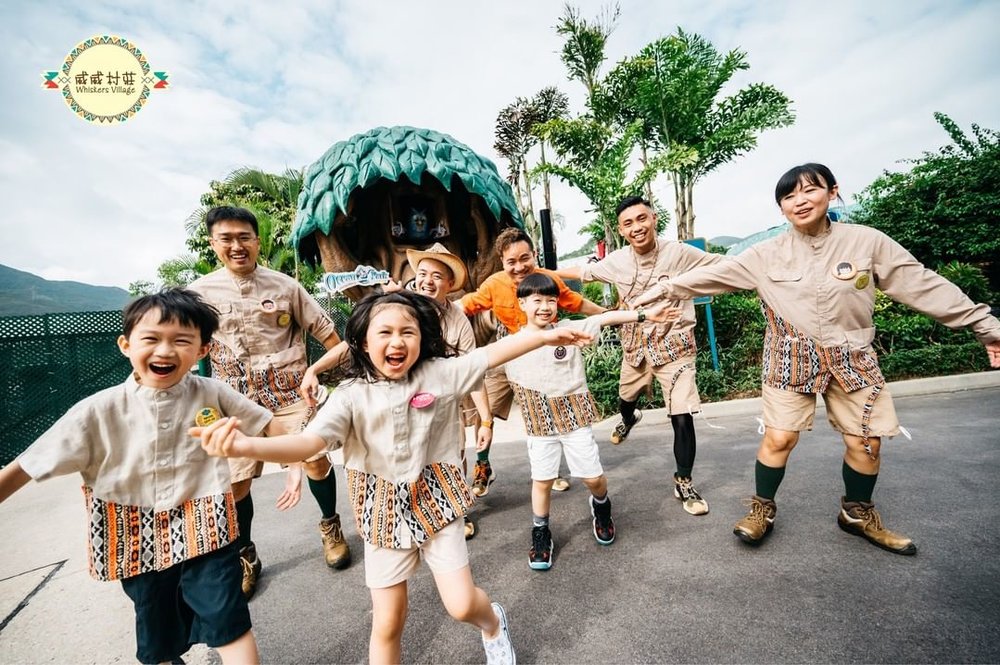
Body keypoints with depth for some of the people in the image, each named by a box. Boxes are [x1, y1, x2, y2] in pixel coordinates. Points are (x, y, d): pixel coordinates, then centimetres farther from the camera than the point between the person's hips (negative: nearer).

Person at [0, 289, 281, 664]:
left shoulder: (213, 394, -13)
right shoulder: (99, 411, -13)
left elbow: (266, 423, -3)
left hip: (206, 534, -2)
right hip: (140, 542, 2)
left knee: (229, 625, 4)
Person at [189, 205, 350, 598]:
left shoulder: (284, 286, -1)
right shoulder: (200, 292, 3)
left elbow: (325, 331, 2)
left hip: (289, 391, -1)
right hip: (235, 398, 2)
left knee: (315, 461, -1)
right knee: (235, 481, 5)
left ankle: (330, 526, 27)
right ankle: (245, 557, 30)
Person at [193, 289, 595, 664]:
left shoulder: (440, 374, -9)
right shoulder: (352, 395, -12)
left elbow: (492, 355, -10)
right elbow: (309, 441, -24)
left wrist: (544, 336, -12)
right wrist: (245, 445, -42)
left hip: (435, 503, 0)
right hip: (384, 514, 1)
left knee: (461, 605, 1)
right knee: (387, 623, 12)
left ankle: (493, 622, 40)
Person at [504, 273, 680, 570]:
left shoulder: (568, 329, -4)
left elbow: (607, 317, -7)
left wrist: (646, 315, -11)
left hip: (575, 416, 0)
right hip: (539, 424, 1)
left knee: (593, 476, 6)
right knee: (542, 480, 8)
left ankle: (601, 506, 41)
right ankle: (540, 534, 30)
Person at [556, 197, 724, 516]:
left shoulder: (680, 253, -17)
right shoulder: (616, 260, -6)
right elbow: (582, 271, 9)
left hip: (674, 347, -3)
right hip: (635, 347, 4)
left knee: (682, 419, -8)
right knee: (625, 400, 24)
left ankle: (684, 483, 17)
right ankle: (629, 418, 64)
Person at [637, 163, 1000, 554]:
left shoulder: (867, 241, -3)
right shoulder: (768, 254, -5)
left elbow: (925, 286, 2)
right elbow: (712, 275, -6)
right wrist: (663, 289, -10)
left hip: (851, 359, 2)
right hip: (791, 360, -2)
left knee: (866, 441, 9)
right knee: (779, 437, -3)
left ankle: (857, 514, 34)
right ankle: (762, 508, 19)